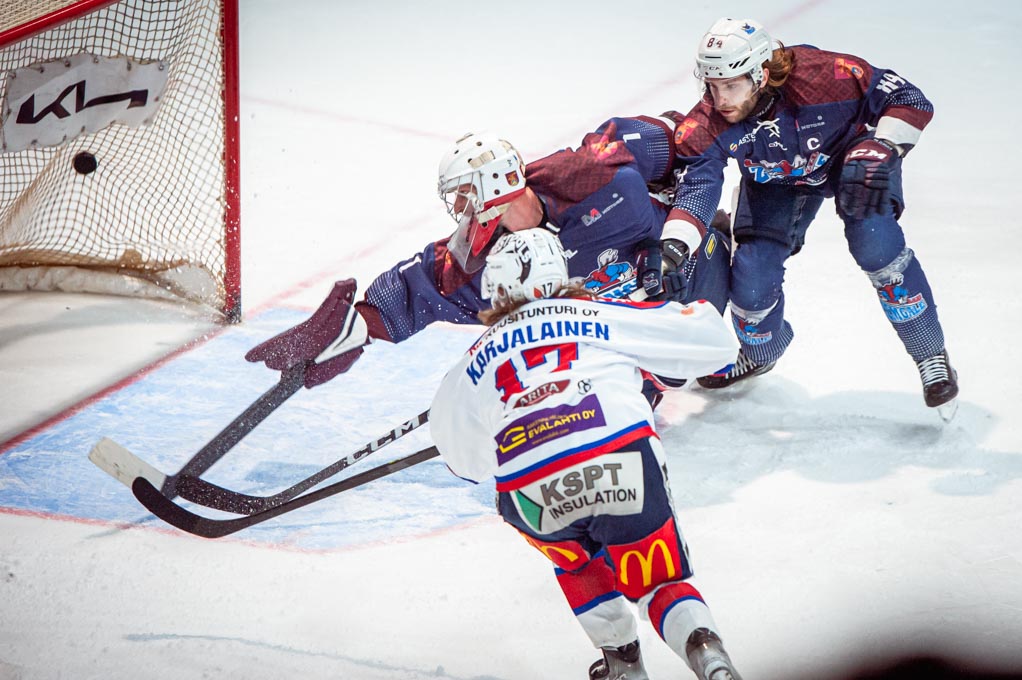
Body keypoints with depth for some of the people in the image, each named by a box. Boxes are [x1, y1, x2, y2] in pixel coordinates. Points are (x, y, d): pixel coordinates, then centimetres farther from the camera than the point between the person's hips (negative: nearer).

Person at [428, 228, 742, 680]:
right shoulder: (603, 314, 23)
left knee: (575, 560, 34)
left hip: (530, 494, 1)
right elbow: (713, 340, 22)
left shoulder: (476, 360, 27)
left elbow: (459, 456, 38)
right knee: (659, 584, 16)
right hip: (623, 462, -1)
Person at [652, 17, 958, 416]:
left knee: (875, 244, -25)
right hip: (776, 179, 3)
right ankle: (761, 353, 29)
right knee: (752, 274, -7)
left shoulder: (822, 76, -39)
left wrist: (877, 154, -42)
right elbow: (695, 182, -38)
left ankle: (931, 356, -6)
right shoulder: (709, 124, -30)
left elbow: (908, 100, -30)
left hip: (849, 153, -3)